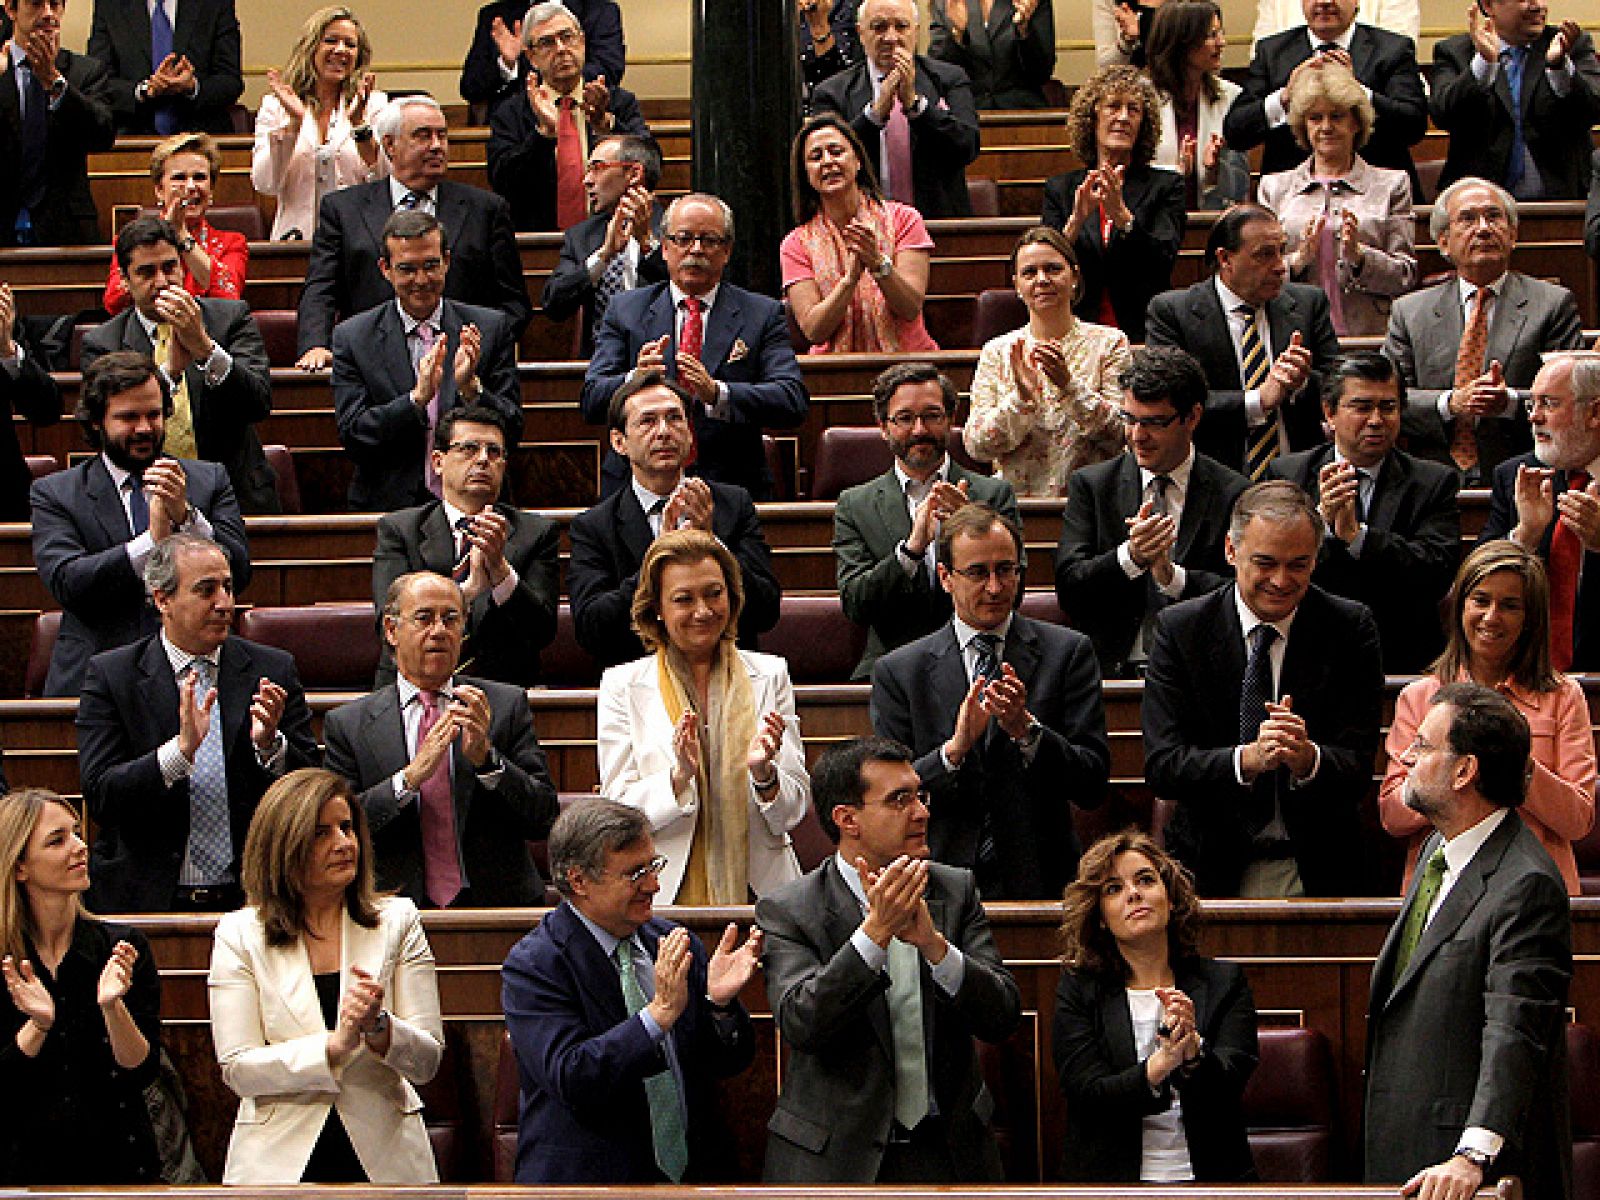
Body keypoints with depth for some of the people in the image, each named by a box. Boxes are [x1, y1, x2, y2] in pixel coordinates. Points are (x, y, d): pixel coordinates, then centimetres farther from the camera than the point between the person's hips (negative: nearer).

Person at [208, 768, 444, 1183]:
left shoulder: (398, 920, 4)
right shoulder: (239, 935, 1)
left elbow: (427, 1061, 1)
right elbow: (238, 1070, -7)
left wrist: (378, 1026, -19)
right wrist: (335, 1045, -19)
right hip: (281, 1161, -1)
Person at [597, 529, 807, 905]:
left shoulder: (770, 674, 11)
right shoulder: (622, 686, 7)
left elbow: (793, 812, 8)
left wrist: (764, 774, -12)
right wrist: (679, 777, -16)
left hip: (757, 886, 1)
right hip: (667, 895, -1)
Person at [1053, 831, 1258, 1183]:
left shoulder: (1224, 982, 10)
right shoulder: (1078, 991, 8)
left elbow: (1230, 1084, -3)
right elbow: (1089, 1095, -4)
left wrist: (1193, 1052, -23)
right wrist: (1160, 1064, -21)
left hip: (1209, 1180, 1)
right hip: (1110, 1181, -1)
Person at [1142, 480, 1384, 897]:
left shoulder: (1350, 628, 2)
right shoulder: (1179, 628, 1)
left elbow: (1359, 768, -3)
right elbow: (1161, 767, -7)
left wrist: (1307, 758, -27)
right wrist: (1249, 758, -25)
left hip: (1317, 874, 0)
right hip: (1212, 870, 0)